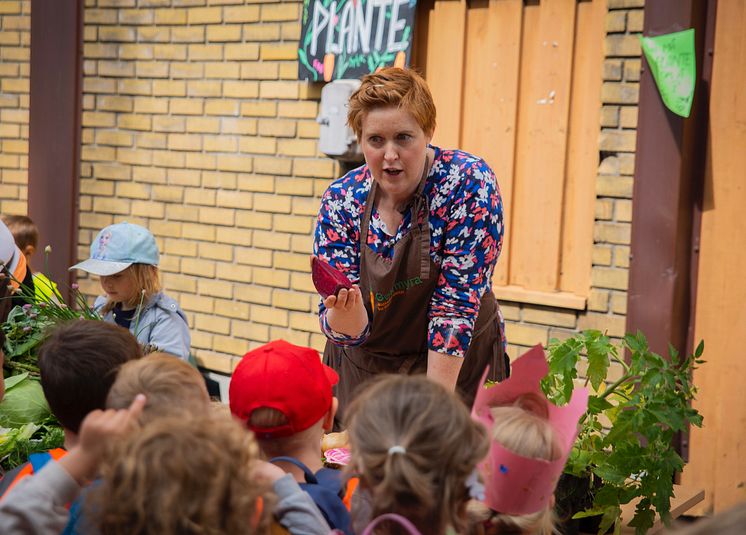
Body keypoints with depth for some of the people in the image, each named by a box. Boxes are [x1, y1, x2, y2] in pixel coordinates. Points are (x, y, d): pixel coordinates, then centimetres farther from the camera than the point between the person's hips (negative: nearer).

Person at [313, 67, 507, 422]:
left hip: (454, 364, -2)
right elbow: (350, 334, -11)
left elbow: (454, 305, -21)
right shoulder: (341, 200, -11)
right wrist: (344, 314, -34)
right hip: (364, 365, 2)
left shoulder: (469, 184, -19)